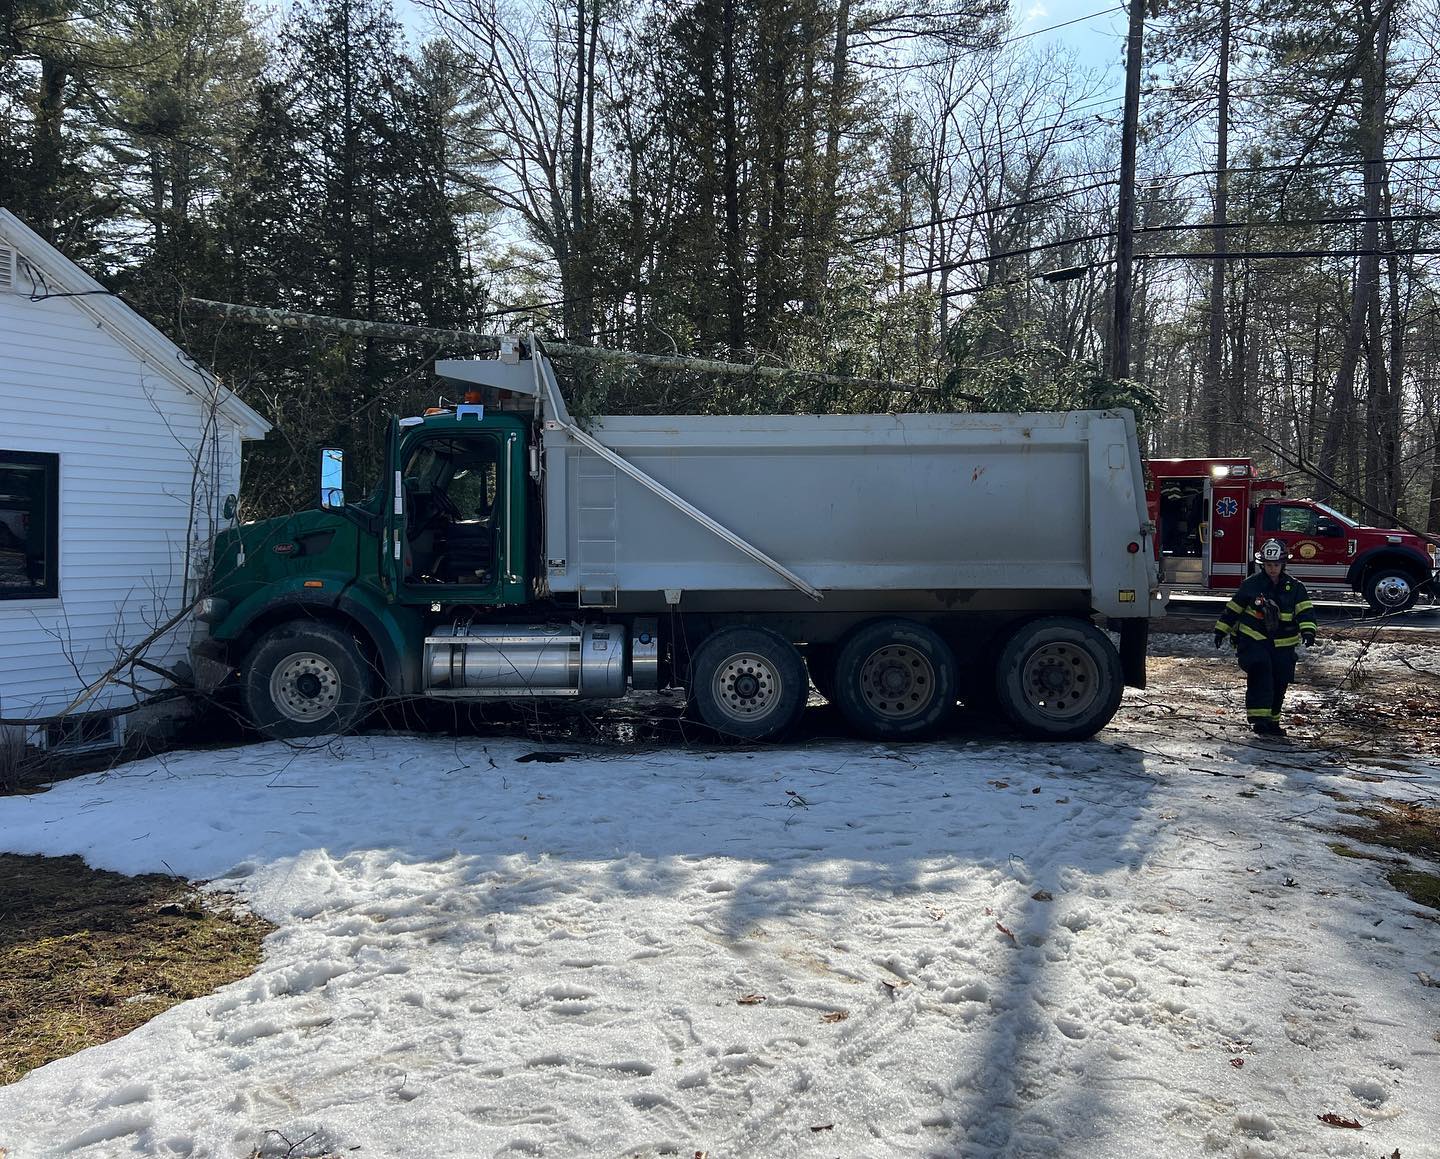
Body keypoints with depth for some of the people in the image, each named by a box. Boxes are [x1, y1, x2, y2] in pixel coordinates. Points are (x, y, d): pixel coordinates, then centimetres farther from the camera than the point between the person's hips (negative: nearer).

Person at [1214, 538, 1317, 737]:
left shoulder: (1294, 587, 1)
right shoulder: (1252, 584, -2)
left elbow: (1305, 611, -9)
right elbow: (1233, 609, 4)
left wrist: (1307, 631, -26)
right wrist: (1221, 630, 4)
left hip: (1282, 645, 3)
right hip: (1253, 640, -3)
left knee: (1279, 683, 7)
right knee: (1260, 673, -22)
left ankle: (1272, 721, 23)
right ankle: (1258, 717, -23)